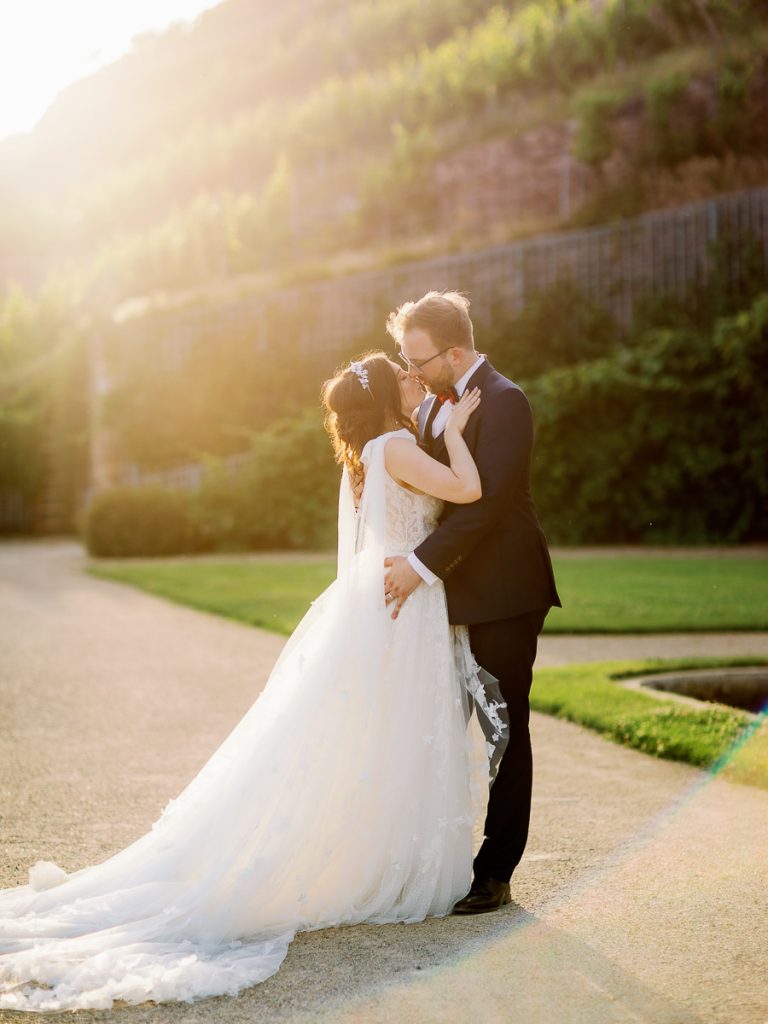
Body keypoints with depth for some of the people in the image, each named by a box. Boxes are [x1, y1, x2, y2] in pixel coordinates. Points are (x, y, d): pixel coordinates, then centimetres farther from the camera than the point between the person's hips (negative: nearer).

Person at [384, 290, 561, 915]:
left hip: (502, 596, -8)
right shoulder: (432, 406, 14)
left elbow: (487, 499, -22)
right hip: (450, 594, 8)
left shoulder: (503, 402, -14)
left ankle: (496, 874, 8)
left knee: (504, 729, 1)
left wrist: (421, 565, -24)